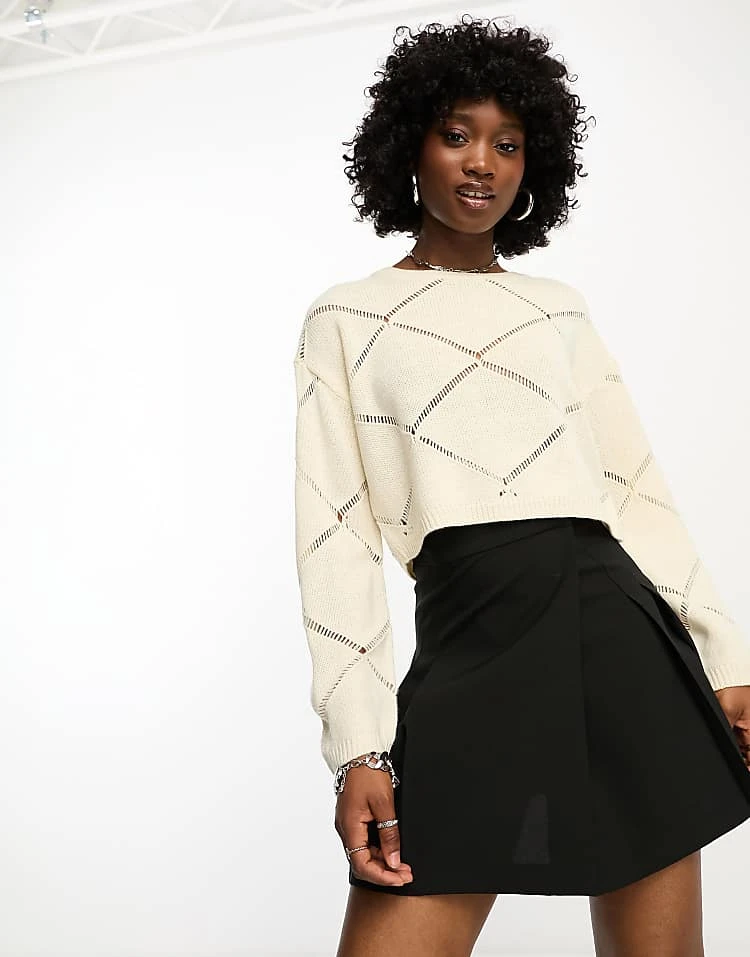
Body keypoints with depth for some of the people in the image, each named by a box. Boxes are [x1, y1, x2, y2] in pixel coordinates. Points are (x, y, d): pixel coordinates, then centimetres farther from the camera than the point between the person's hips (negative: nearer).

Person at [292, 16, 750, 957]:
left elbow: (638, 490, 16)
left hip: (620, 632, 3)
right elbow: (335, 529, 2)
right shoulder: (344, 318, 11)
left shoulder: (561, 307, 19)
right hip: (468, 647, -2)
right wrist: (357, 743, -8)